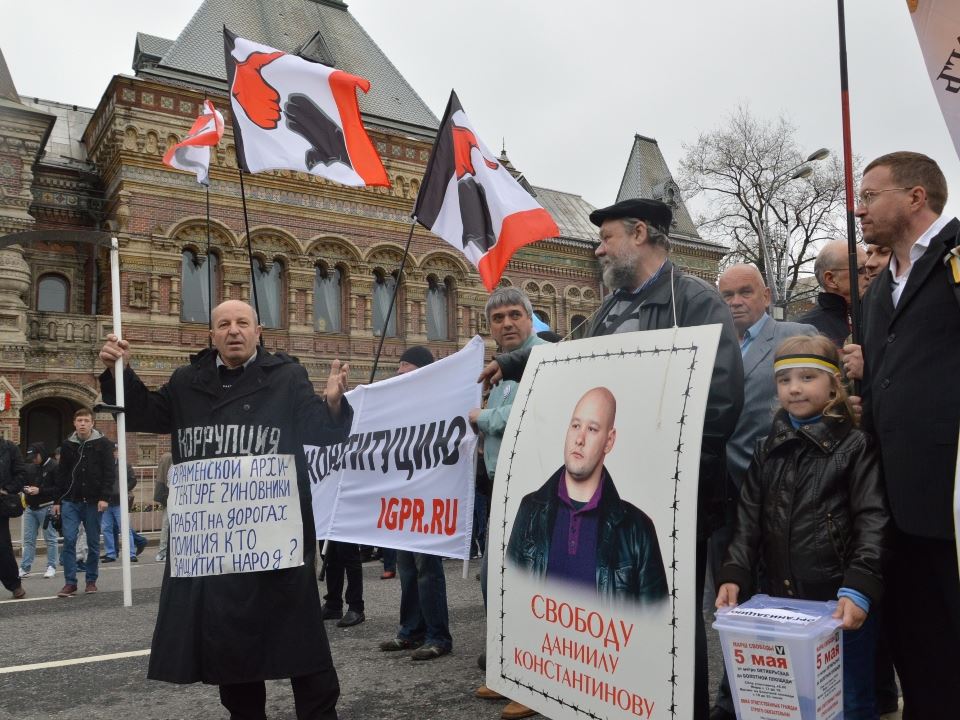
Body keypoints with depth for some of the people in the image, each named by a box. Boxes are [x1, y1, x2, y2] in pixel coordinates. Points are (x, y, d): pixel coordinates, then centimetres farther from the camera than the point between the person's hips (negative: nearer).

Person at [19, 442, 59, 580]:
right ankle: (25, 568, 11)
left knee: (50, 539, 1)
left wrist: (40, 490, -18)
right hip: (30, 508, 7)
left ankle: (51, 567, 7)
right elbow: (23, 483, 21)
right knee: (28, 539, 8)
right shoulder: (30, 467, 11)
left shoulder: (54, 467, -10)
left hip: (46, 508, -7)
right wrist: (26, 489, -2)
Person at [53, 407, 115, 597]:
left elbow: (109, 473, -6)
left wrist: (104, 497, -14)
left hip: (93, 501, -2)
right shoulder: (68, 445, 7)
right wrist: (57, 500, 8)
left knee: (93, 543, 6)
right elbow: (61, 474, 11)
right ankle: (70, 582, 0)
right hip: (71, 501, 2)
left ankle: (91, 581, 17)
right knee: (69, 540, -6)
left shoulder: (103, 444, -2)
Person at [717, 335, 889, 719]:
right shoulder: (769, 449, 10)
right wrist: (734, 573, -5)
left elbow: (873, 522, -11)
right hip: (779, 599, 4)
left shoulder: (856, 446, -3)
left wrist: (859, 588, -22)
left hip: (840, 603, -4)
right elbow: (749, 517, 7)